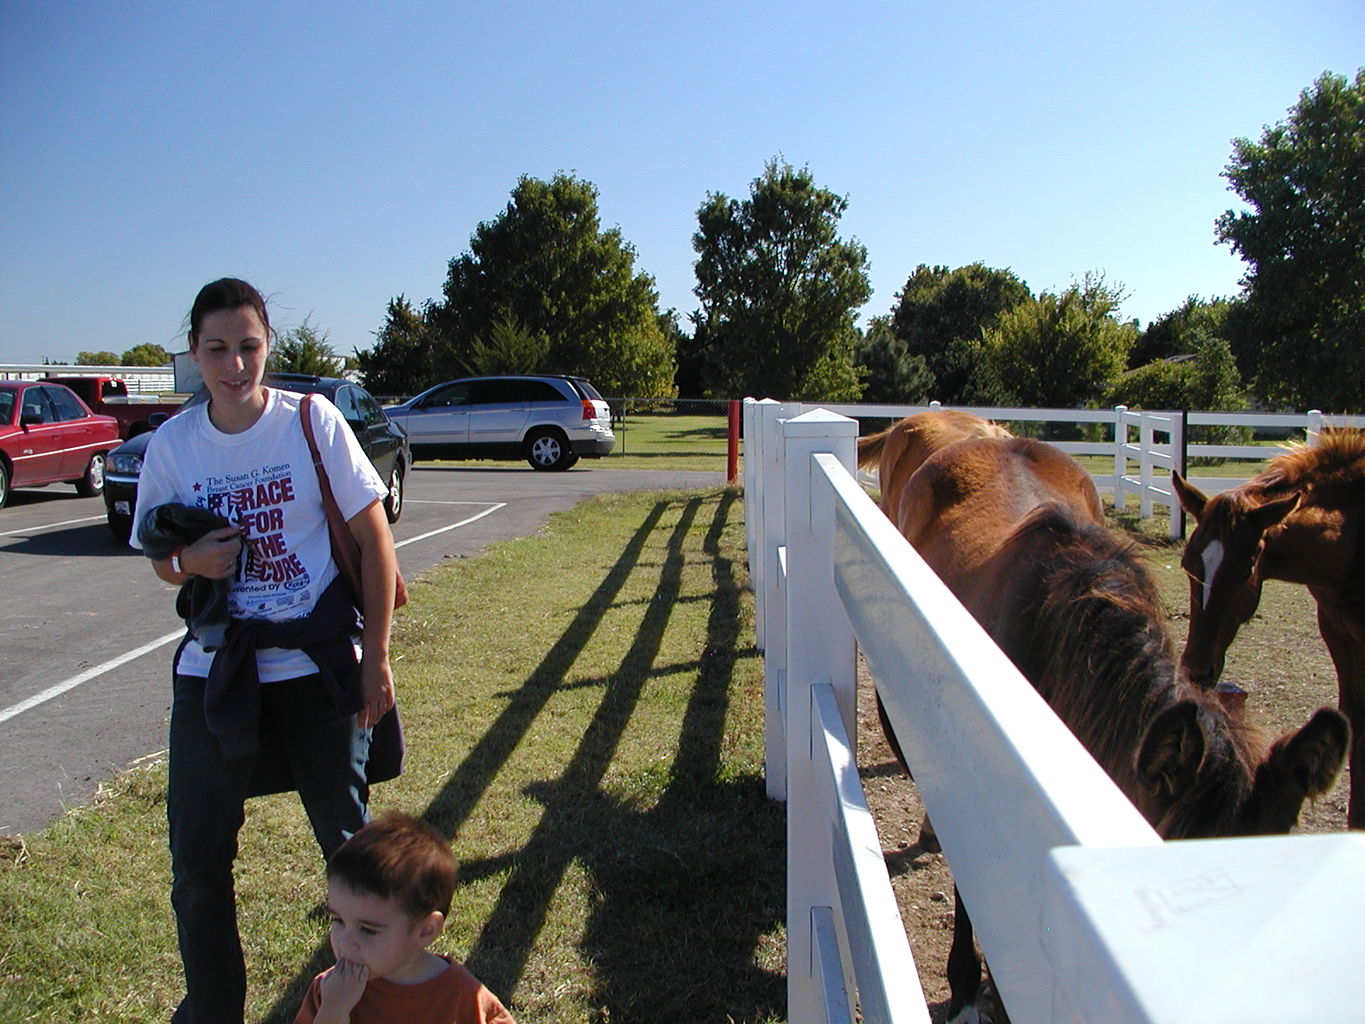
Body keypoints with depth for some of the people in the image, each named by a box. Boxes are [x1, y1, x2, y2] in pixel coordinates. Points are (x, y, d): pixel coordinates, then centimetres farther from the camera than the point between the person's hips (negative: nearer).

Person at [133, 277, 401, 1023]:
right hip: (215, 672, 3)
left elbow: (375, 540, -5)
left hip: (318, 667, -2)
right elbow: (164, 562, 13)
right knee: (197, 866, 7)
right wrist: (190, 561, -12)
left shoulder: (312, 419, -7)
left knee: (351, 846, 9)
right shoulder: (173, 442, 1)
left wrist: (376, 659, -8)